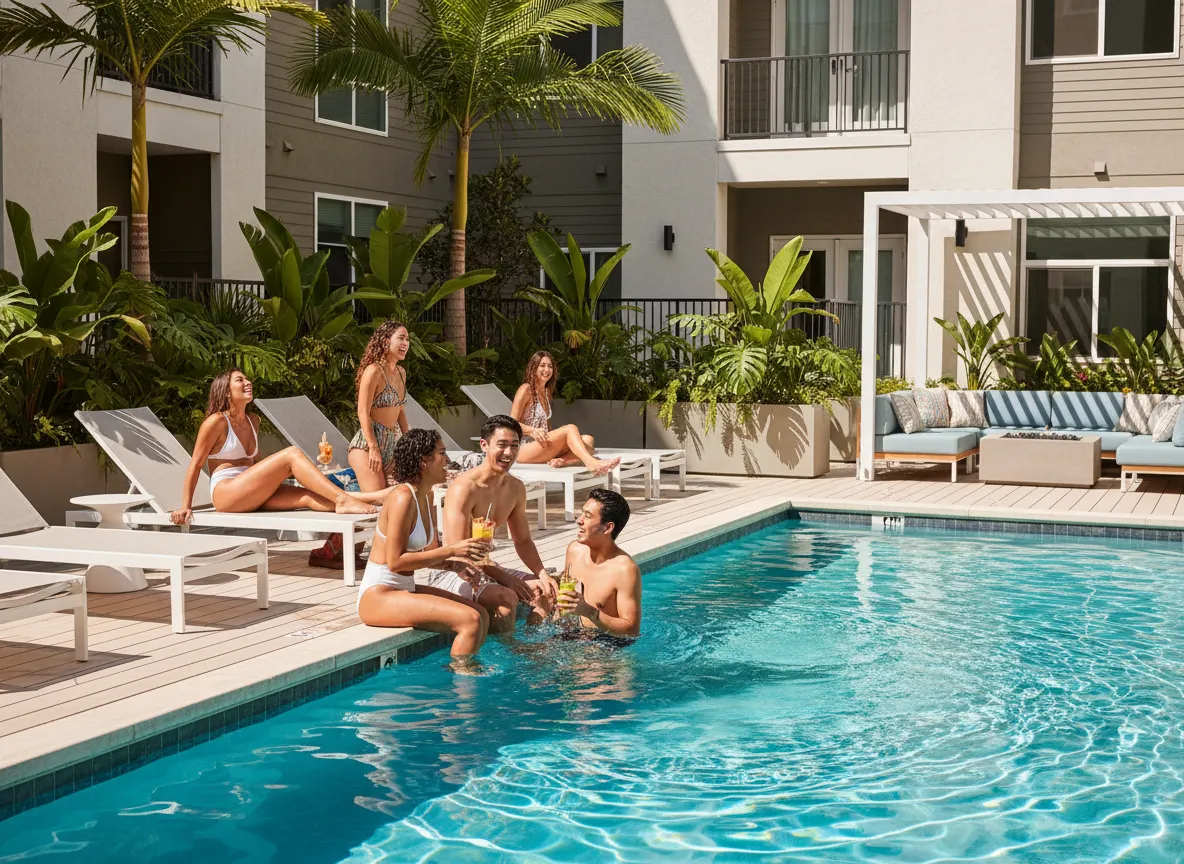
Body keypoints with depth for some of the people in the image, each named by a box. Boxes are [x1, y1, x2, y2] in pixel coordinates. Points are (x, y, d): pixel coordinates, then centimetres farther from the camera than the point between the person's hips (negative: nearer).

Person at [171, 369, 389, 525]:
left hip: (251, 496, 7)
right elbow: (195, 465, -4)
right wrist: (185, 506, -7)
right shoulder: (216, 421, -5)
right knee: (292, 454, -23)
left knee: (308, 497, -18)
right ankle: (343, 499, -37)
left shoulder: (252, 421, 18)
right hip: (226, 493, -7)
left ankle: (374, 497, -37)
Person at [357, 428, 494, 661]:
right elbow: (395, 561, -22)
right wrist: (451, 551, -20)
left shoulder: (426, 497, 11)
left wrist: (455, 565, -5)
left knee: (482, 614, 7)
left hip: (404, 590, 10)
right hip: (378, 598, -10)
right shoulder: (403, 498, -18)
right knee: (470, 620, -20)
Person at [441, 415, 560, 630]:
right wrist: (503, 576, -29)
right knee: (505, 597, -31)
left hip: (485, 567, 9)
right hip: (454, 574, -9)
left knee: (545, 590, 4)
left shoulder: (515, 488, 6)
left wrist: (543, 574, -4)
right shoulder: (464, 488, -21)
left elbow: (523, 541, 14)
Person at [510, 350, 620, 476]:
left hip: (543, 447, 8)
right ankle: (592, 463, -50)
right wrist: (533, 431, -23)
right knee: (570, 429, -27)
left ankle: (562, 461, -44)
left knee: (588, 440, -13)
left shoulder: (546, 392, 21)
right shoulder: (526, 389, -2)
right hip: (524, 449, -8)